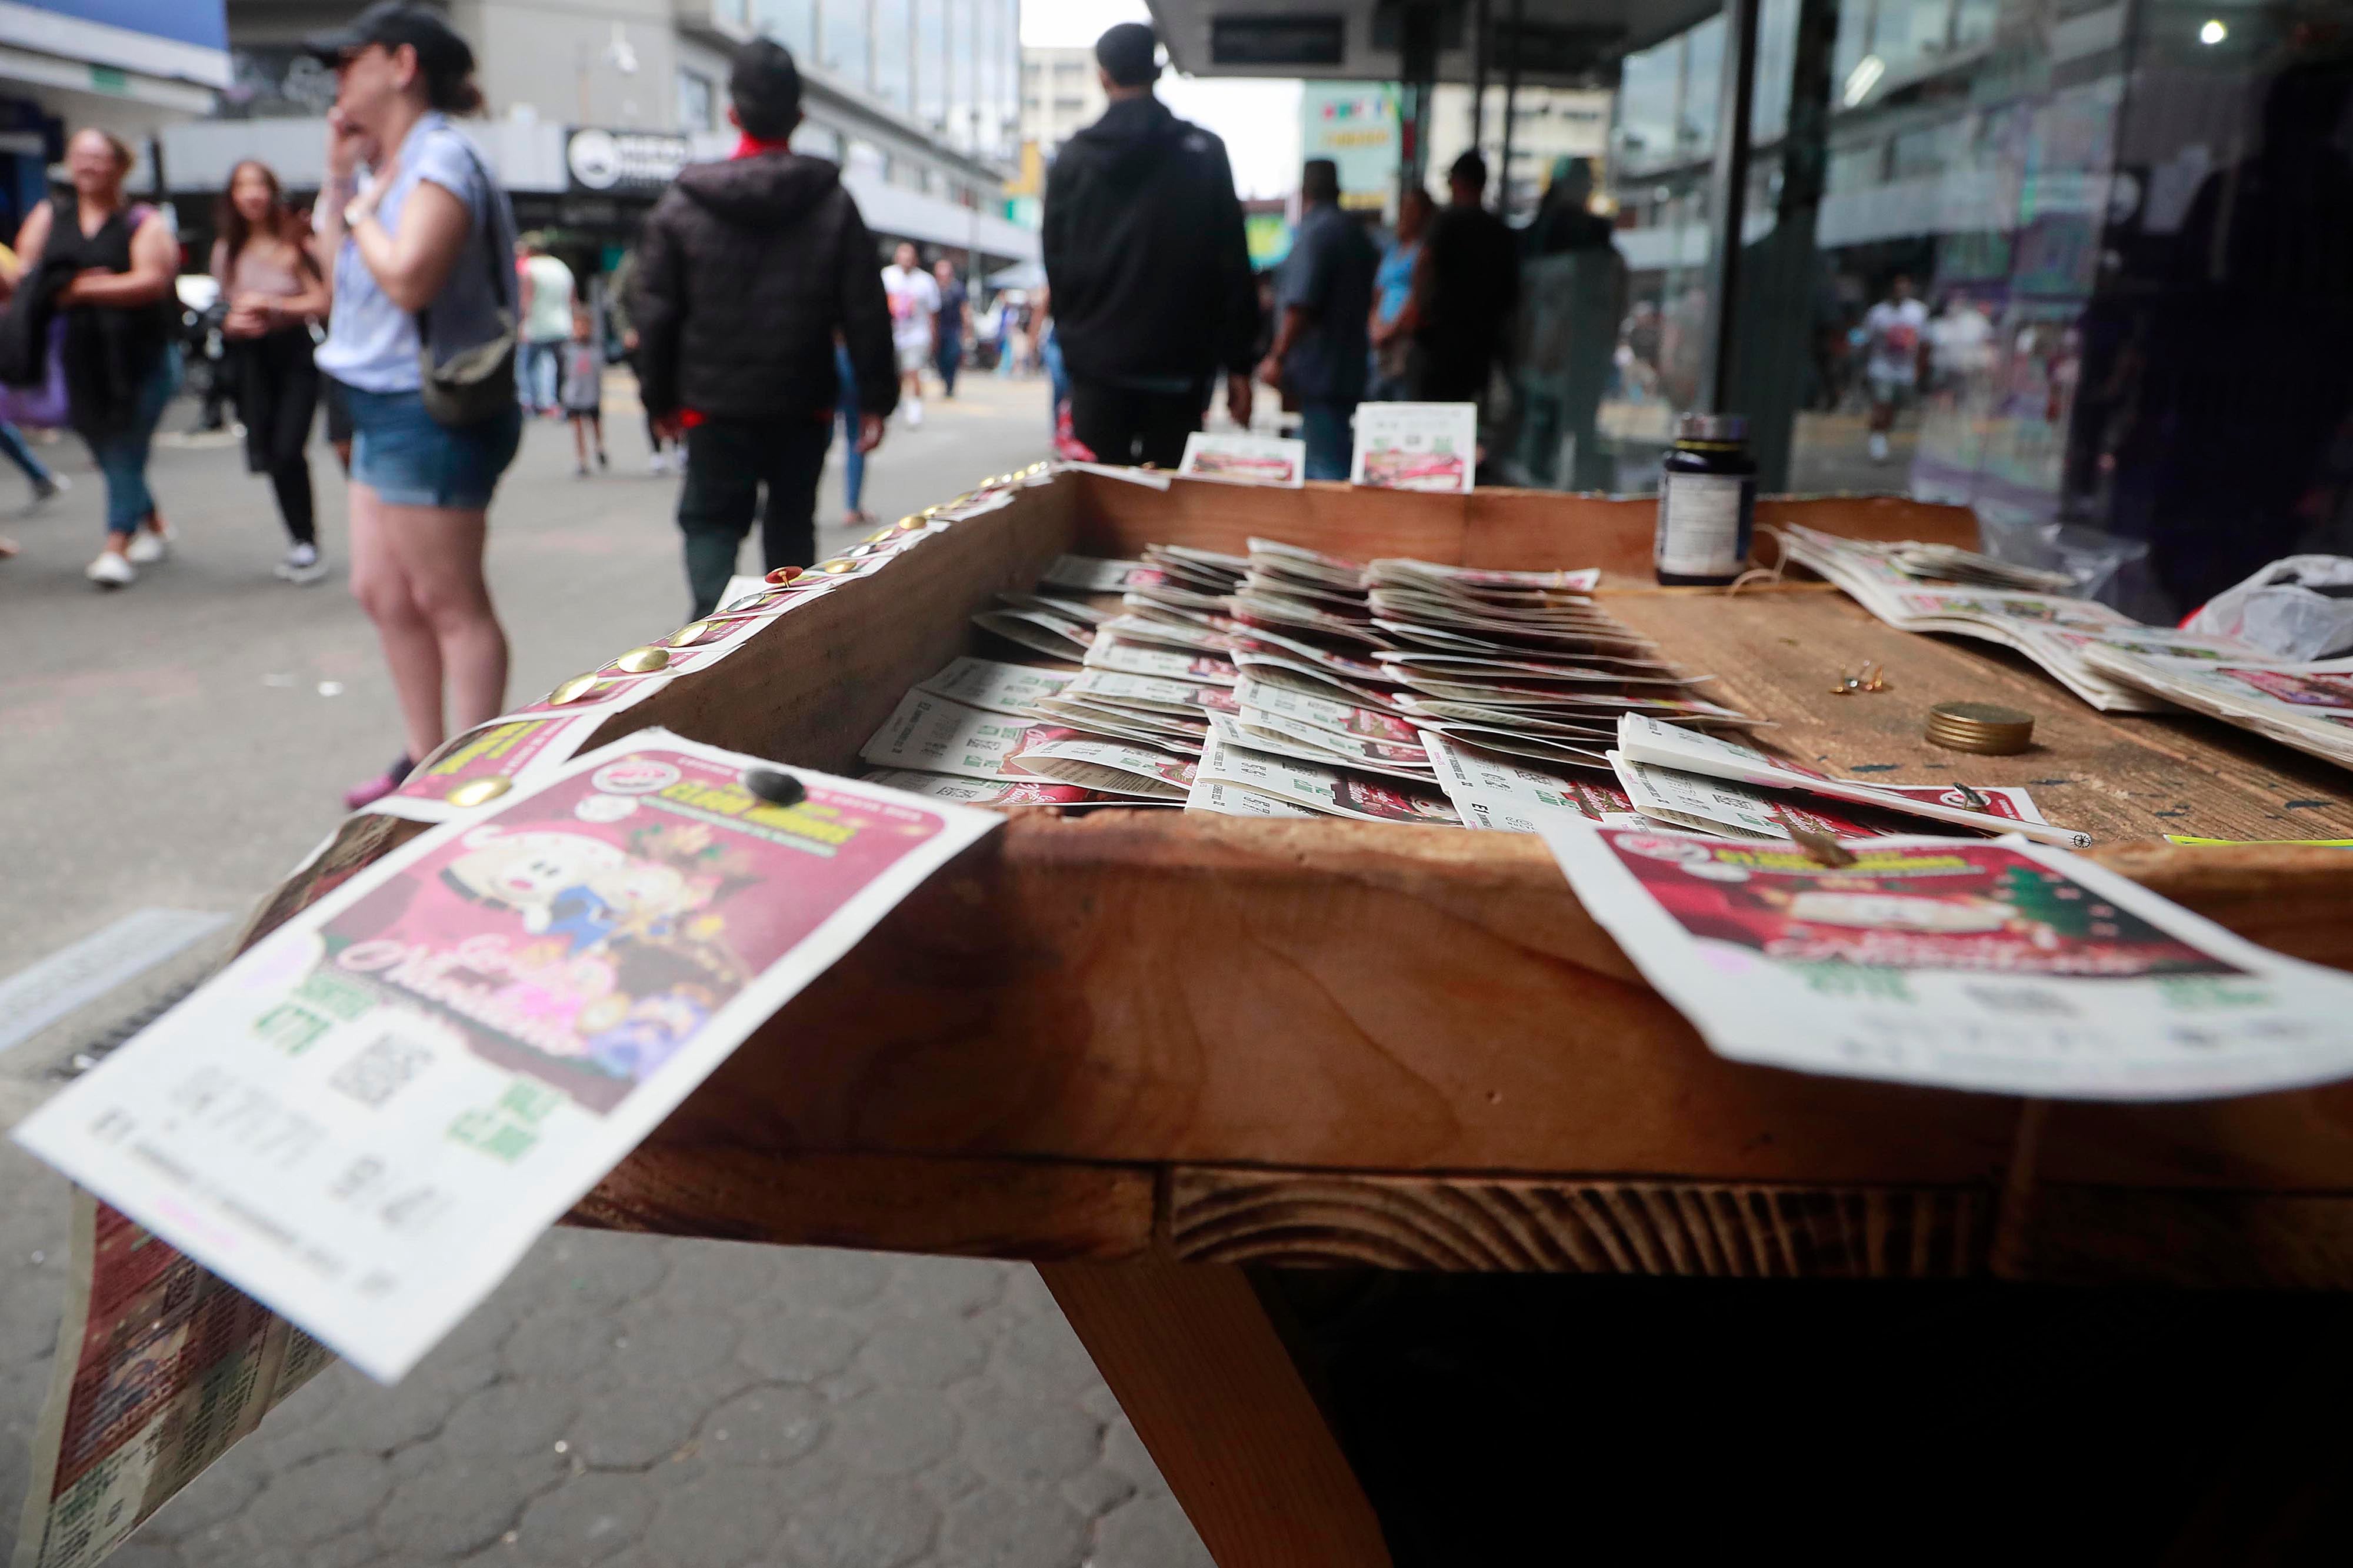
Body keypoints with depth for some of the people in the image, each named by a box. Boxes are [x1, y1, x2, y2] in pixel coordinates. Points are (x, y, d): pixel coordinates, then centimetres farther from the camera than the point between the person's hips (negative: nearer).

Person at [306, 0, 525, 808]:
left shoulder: (441, 157, -14)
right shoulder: (393, 162, 16)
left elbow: (407, 278, -26)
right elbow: (337, 269, 21)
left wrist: (362, 208, -9)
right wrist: (339, 177, 12)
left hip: (432, 413, -11)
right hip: (387, 409, 11)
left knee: (451, 606, -4)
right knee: (381, 592, 16)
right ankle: (425, 760, 26)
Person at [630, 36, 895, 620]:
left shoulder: (681, 204, -2)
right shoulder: (833, 203, -3)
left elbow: (655, 313, 0)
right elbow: (867, 313, -4)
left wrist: (661, 397, 10)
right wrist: (876, 399, 2)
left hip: (717, 404, -1)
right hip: (804, 405, 1)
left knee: (711, 523, 7)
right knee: (792, 524, 15)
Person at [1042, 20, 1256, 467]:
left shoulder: (1073, 157, 5)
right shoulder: (1203, 152, 1)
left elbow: (1056, 263, 8)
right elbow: (1232, 266, -2)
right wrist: (1238, 363, 1)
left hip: (1096, 361, 1)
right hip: (1178, 362, -1)